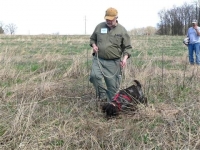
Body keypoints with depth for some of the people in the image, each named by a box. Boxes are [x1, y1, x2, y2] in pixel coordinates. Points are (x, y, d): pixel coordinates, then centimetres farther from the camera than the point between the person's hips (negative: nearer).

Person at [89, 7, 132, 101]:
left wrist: (125, 57, -13)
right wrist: (94, 45, -1)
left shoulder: (122, 30, 0)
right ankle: (102, 95, -6)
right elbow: (92, 39, 21)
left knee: (113, 85, 3)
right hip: (98, 59, 2)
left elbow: (127, 47, 4)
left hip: (113, 63, -1)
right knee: (94, 75, -25)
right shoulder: (99, 26, 6)